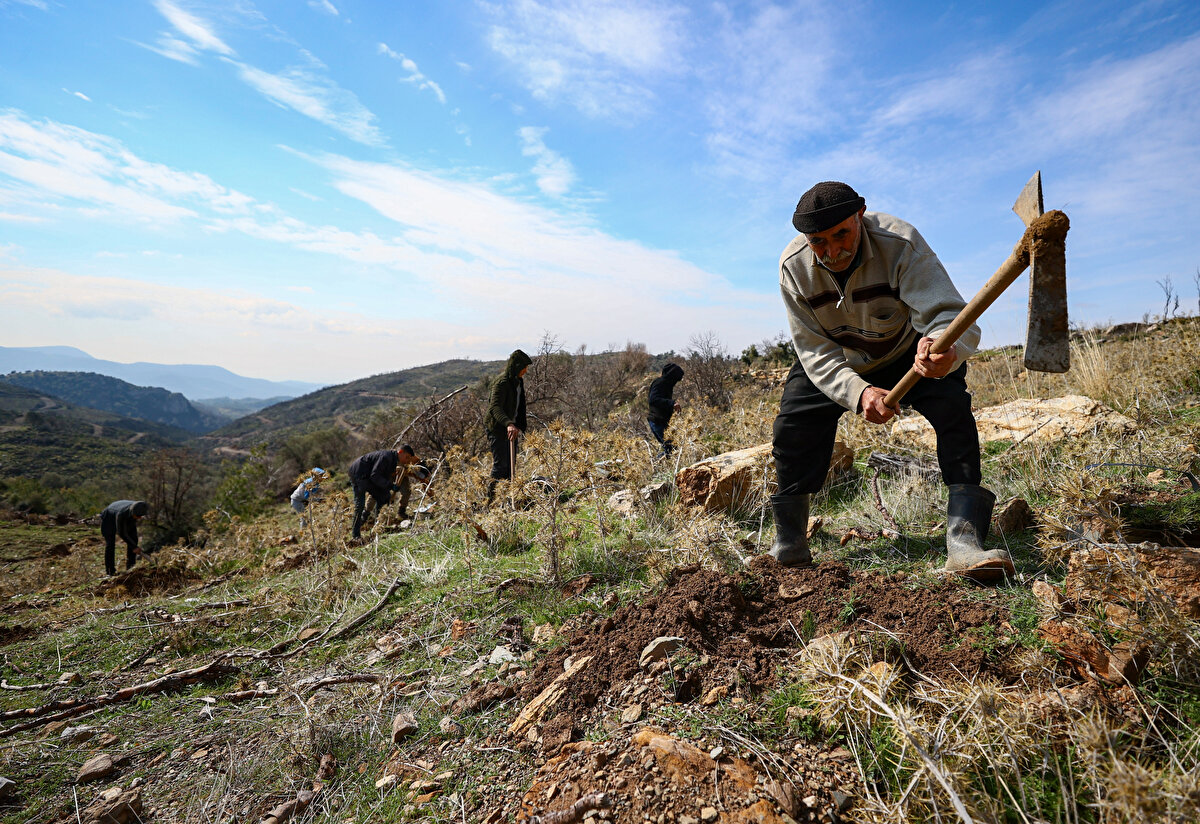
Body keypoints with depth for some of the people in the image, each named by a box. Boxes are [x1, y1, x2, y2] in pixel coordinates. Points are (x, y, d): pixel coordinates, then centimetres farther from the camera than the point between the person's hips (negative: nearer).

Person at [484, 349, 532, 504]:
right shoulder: (502, 383, -18)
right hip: (498, 429, -9)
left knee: (510, 466, 10)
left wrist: (519, 427, 21)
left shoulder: (519, 382, 11)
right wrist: (508, 424, -45)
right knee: (500, 465, -8)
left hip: (512, 428, 9)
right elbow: (495, 407, -30)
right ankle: (491, 499, 0)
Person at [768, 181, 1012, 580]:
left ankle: (964, 538, -25)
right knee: (792, 429, -14)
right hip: (835, 360, 1)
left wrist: (948, 350, -66)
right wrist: (859, 392, -43)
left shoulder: (900, 243, -32)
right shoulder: (794, 266, -25)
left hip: (908, 351, -1)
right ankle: (788, 547, 2)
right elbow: (815, 352, -25)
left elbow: (949, 312, -41)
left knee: (951, 403, -27)